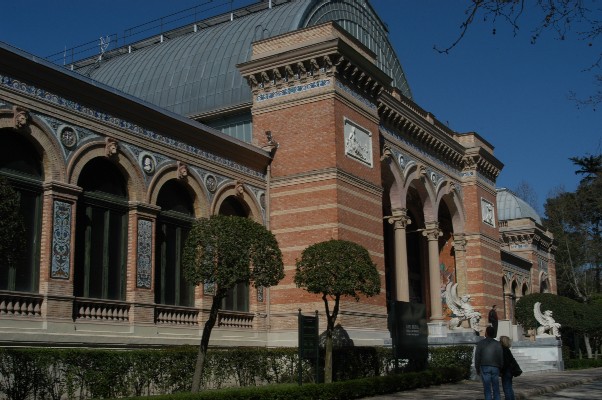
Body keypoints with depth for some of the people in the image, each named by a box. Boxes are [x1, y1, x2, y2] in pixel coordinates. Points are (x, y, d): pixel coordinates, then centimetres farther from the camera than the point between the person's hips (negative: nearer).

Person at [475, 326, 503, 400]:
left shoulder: (481, 343, -1)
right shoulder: (497, 344, 4)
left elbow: (477, 357, -1)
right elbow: (501, 358, 5)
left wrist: (477, 369, 8)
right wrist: (500, 369, 14)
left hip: (485, 368, -1)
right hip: (495, 368, 2)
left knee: (487, 389, -1)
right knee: (496, 389, 5)